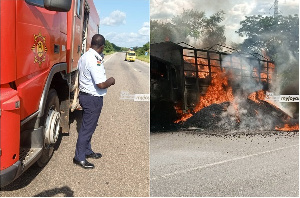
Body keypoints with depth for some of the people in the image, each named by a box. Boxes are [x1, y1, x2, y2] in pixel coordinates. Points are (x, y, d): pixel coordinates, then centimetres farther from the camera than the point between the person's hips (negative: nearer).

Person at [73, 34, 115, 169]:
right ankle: (79, 157, 12)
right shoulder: (95, 60, -24)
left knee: (87, 126, 21)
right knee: (87, 128, 1)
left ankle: (87, 151, 36)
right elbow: (101, 84, -28)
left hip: (84, 94, 10)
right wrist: (111, 81, -7)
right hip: (93, 99, -10)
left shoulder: (84, 56, 7)